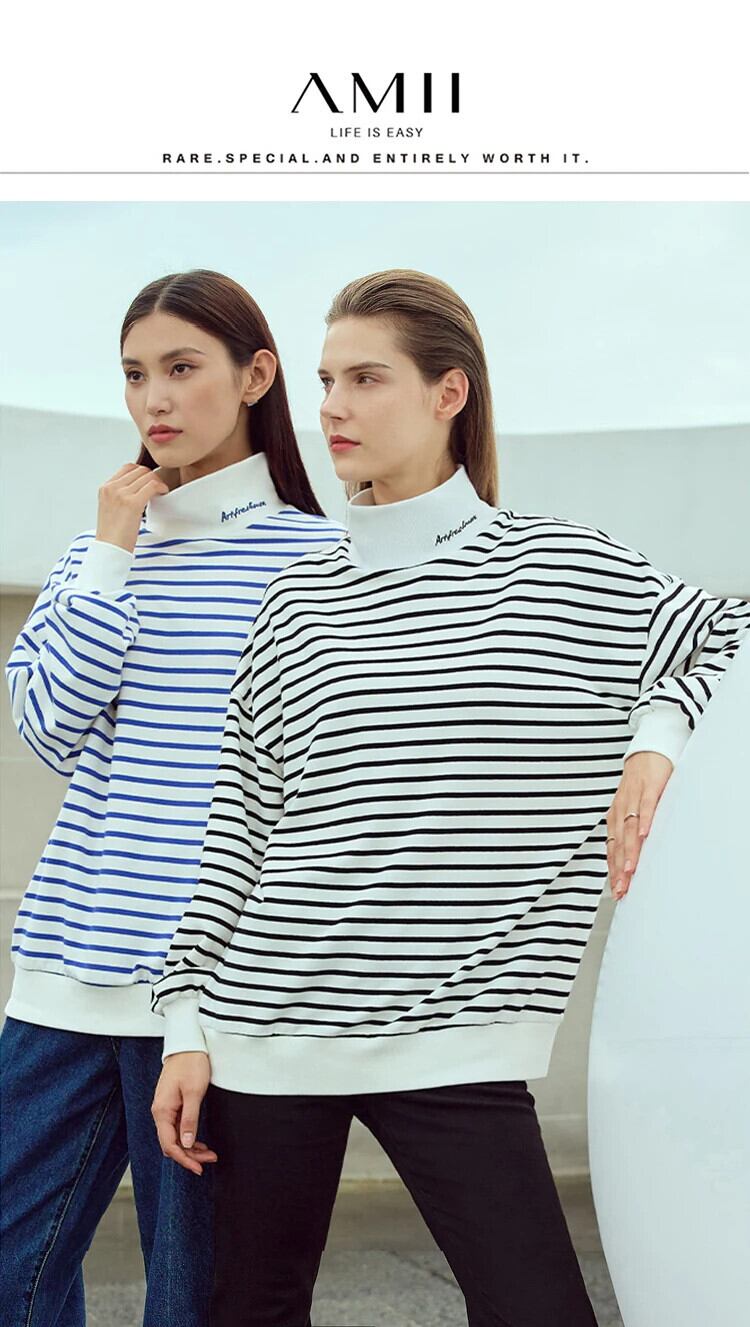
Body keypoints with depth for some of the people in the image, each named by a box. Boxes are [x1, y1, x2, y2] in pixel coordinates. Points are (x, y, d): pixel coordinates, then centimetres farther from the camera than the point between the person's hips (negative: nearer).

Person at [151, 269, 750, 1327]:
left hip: (453, 1042, -3)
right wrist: (187, 1020, 4)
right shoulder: (299, 597, 9)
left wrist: (659, 734, -9)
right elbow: (243, 815, 8)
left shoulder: (561, 571, 1)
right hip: (265, 1032, 3)